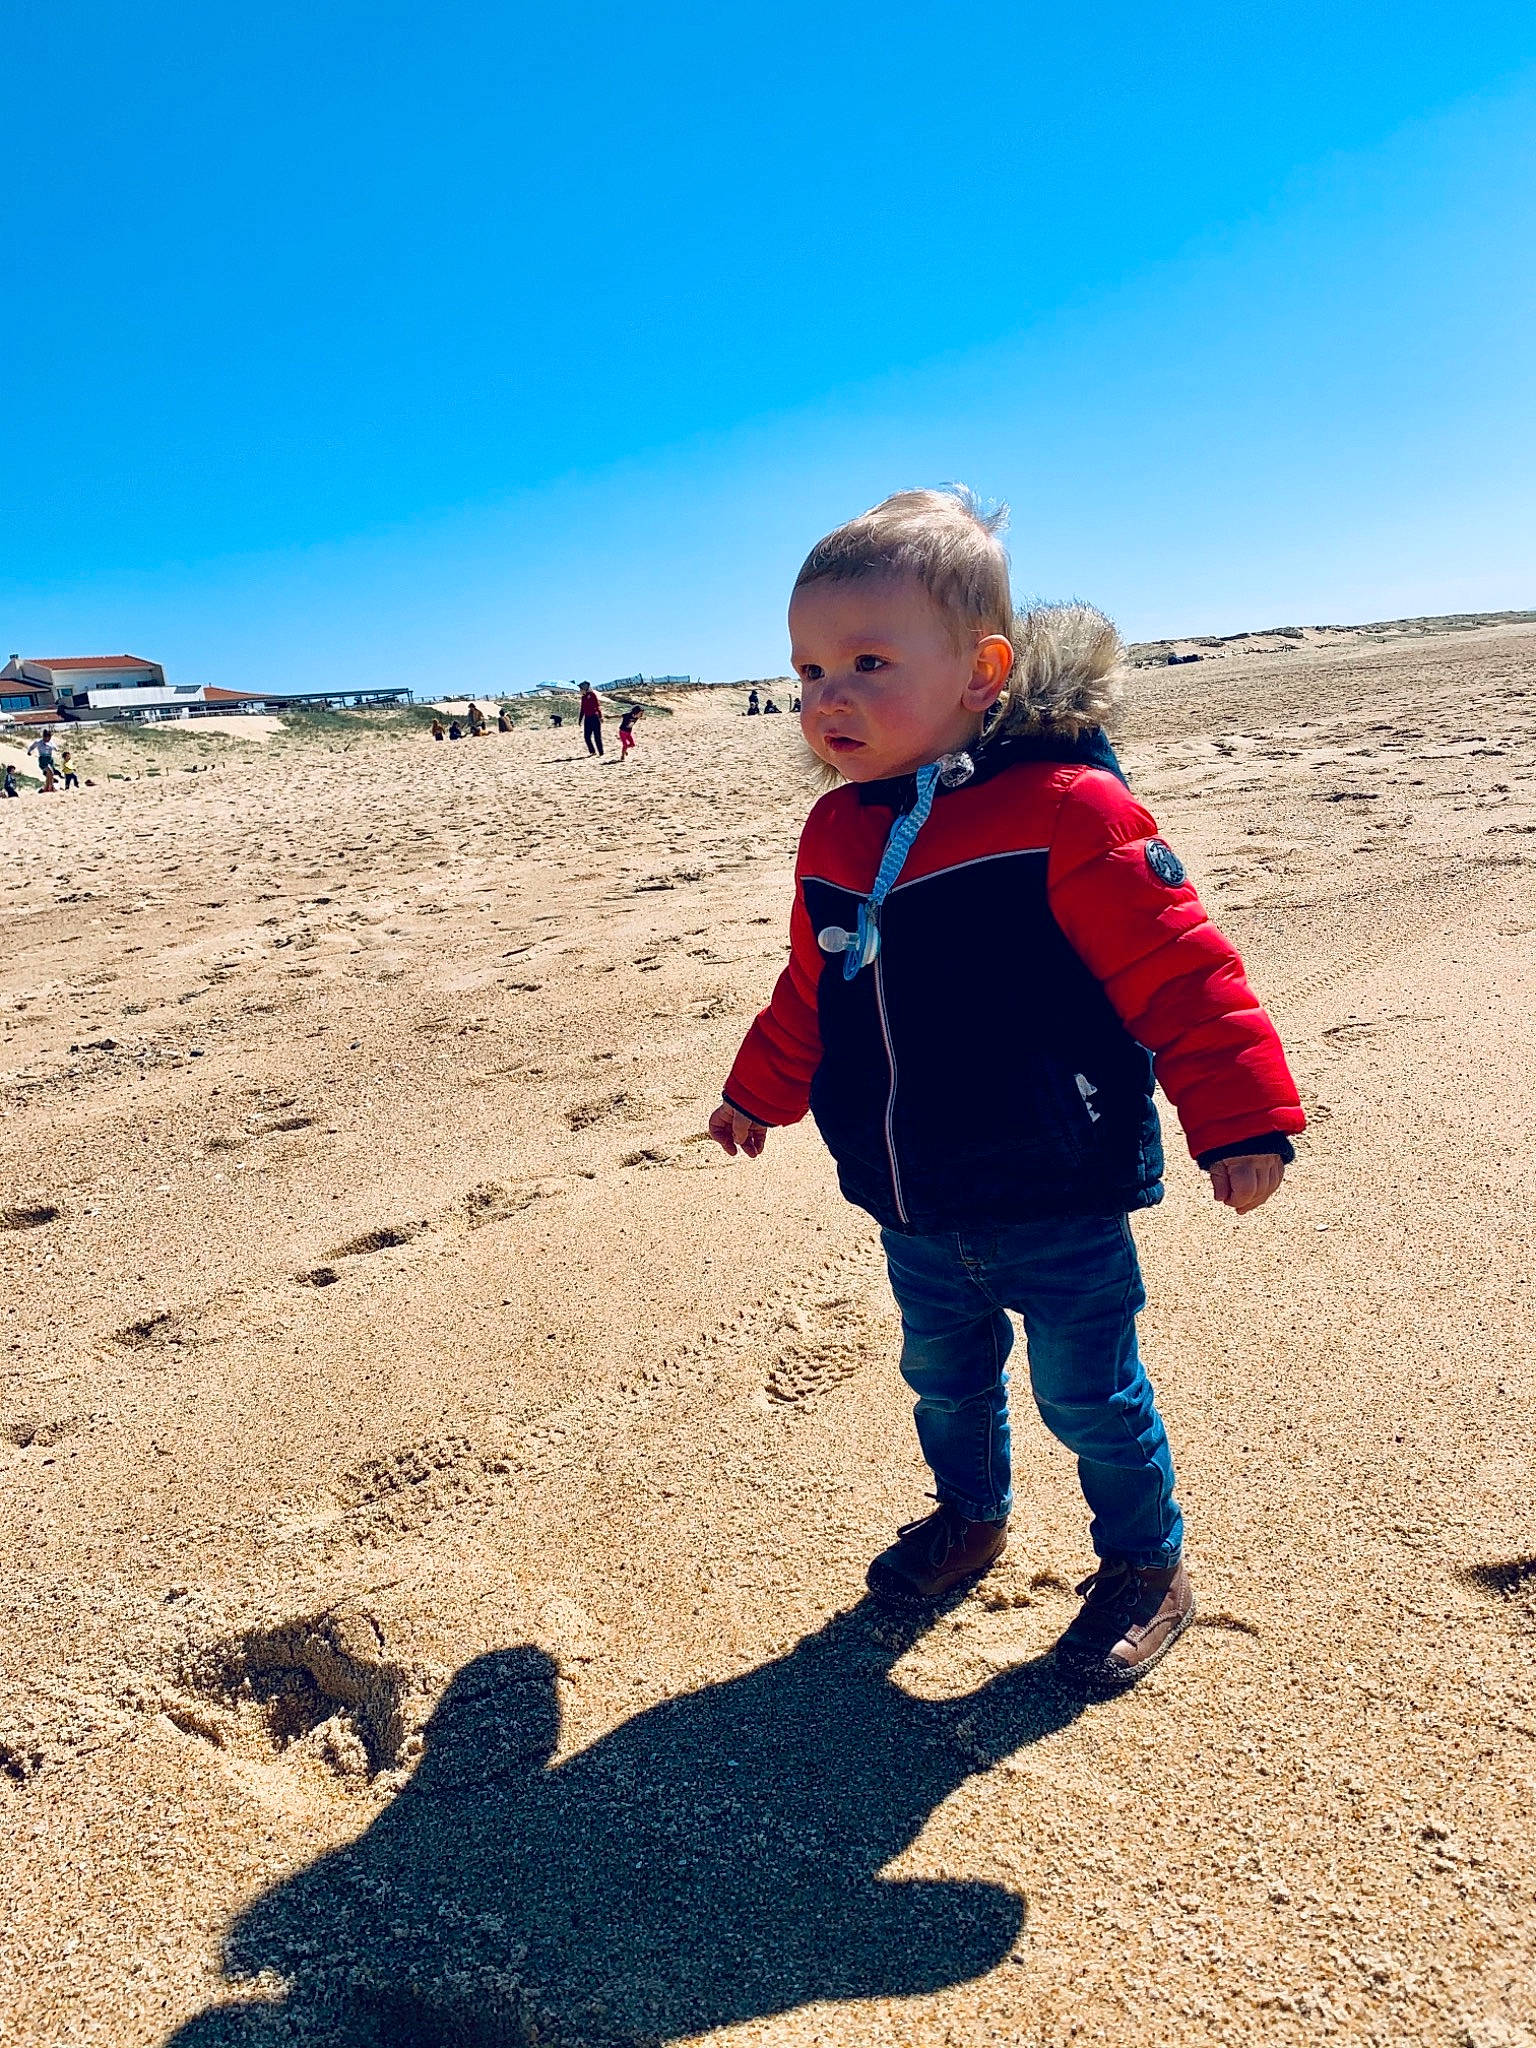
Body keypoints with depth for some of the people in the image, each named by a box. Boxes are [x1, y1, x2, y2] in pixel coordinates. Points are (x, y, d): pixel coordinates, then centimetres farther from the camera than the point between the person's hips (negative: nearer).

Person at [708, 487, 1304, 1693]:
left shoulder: (1064, 812, -19)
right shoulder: (836, 835, 1)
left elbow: (1179, 971, -17)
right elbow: (813, 992, 17)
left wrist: (1242, 1121, -17)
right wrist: (760, 1093, 26)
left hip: (1058, 1207, -6)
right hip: (912, 1212, 6)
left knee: (1089, 1393, 10)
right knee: (944, 1378, 23)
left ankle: (1147, 1566, 36)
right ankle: (972, 1513, 50)